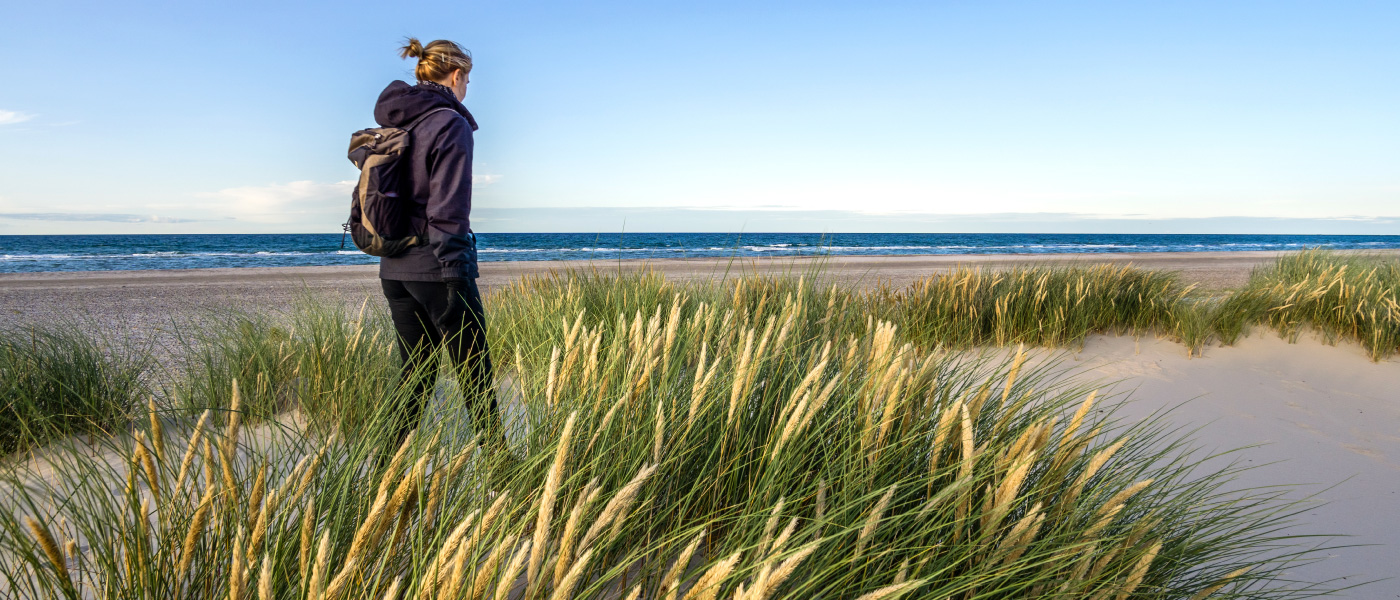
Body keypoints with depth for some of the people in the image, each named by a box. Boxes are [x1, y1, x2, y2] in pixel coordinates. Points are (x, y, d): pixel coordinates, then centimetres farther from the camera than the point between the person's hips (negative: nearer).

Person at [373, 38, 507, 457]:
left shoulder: (390, 123, 12)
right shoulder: (450, 124, -11)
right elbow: (448, 211, -18)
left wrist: (394, 249, 20)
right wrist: (456, 277, -16)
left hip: (394, 269, 8)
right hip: (436, 267, -7)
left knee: (416, 372, 15)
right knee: (474, 369, 6)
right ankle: (496, 455, 17)